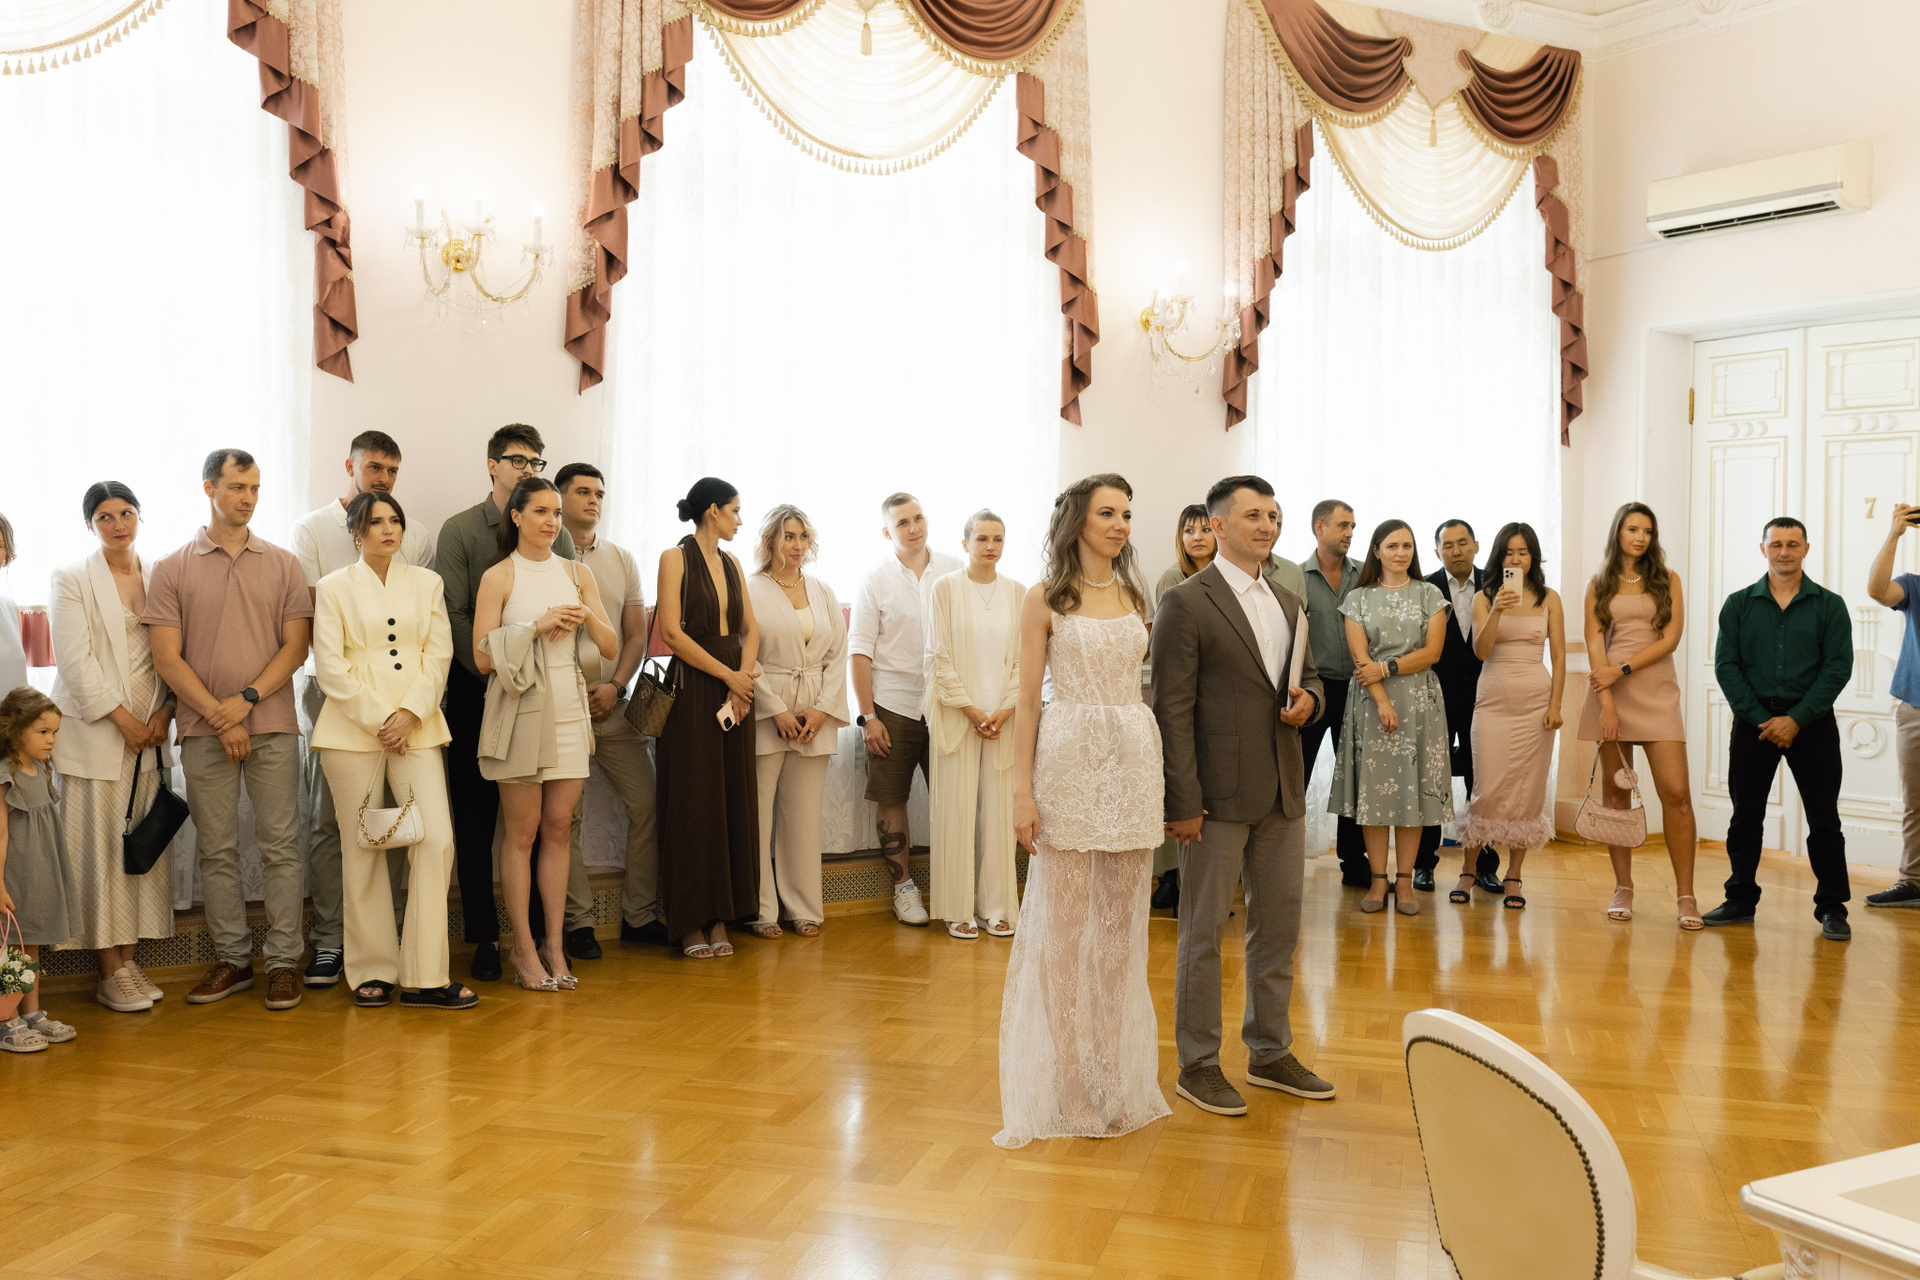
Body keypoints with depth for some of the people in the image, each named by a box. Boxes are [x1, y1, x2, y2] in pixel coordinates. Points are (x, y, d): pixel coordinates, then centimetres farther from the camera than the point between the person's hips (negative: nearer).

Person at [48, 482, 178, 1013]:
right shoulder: (72, 578, -1)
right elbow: (75, 660, -8)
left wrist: (164, 713, -3)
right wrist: (123, 720, -11)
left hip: (151, 734, 4)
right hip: (94, 734, -4)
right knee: (98, 848, -2)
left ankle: (129, 958, 16)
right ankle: (109, 970, 7)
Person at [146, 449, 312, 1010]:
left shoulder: (283, 564, 8)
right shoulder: (173, 569, 6)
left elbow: (296, 647, 3)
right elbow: (167, 658, 0)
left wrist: (247, 699, -10)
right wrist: (218, 717, -8)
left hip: (272, 726, 0)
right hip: (204, 731, 0)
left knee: (280, 845, -1)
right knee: (217, 849, 6)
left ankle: (284, 961, 5)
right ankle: (232, 959, 16)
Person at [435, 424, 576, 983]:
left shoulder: (554, 533, 10)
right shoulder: (459, 530, 2)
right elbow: (454, 616, -5)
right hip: (476, 691, -2)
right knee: (474, 821, 3)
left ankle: (543, 933, 10)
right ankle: (483, 938, 11)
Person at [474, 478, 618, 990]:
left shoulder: (577, 573, 10)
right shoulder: (498, 577, -1)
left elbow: (611, 649, 7)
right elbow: (483, 657, -7)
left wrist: (587, 617, -11)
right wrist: (537, 626, -15)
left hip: (568, 709, 4)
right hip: (519, 708, -4)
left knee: (558, 828, 6)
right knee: (521, 832, 1)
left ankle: (555, 944, 12)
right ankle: (524, 948, 8)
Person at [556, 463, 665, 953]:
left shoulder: (621, 559, 13)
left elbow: (637, 633, 12)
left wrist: (615, 685, -3)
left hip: (611, 704, 4)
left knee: (647, 804, 2)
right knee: (566, 817, -1)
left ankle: (639, 915, 14)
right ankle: (577, 922, 9)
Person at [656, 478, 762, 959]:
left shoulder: (731, 564, 15)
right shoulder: (675, 558, -4)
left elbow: (750, 629, 10)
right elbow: (672, 632, -12)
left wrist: (743, 680, -7)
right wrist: (729, 675, -11)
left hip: (735, 690, 6)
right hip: (692, 690, -6)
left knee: (733, 801, 4)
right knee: (693, 802, -3)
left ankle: (720, 918, 11)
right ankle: (690, 923, 5)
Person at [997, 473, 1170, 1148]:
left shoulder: (1136, 596, 13)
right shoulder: (1045, 599, 0)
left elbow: (1154, 680, 16)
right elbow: (1028, 699, -2)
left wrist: (1161, 777, 7)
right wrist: (1022, 790, -8)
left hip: (1134, 761, 4)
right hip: (1068, 761, -4)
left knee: (1122, 919, 9)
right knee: (1064, 919, 1)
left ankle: (1118, 1072, 21)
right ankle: (1068, 1080, 11)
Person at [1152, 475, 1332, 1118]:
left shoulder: (1289, 603, 13)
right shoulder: (1186, 603, -9)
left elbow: (1308, 674, 24)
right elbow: (1172, 709, -13)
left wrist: (1308, 697, -2)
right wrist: (1182, 802, -17)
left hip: (1282, 793, 7)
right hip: (1220, 795, -7)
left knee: (1280, 921, 15)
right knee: (1203, 930, 4)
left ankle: (1270, 1053, 30)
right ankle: (1198, 1065, 17)